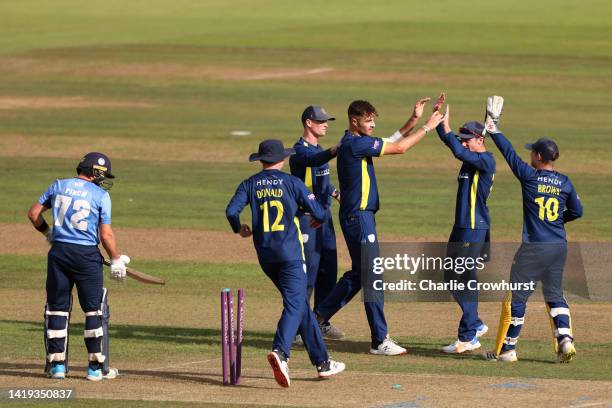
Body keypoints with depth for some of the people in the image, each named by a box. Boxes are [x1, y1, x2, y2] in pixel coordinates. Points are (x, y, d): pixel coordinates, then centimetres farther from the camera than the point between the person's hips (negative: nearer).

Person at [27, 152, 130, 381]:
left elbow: (34, 213, 12)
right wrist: (116, 260, 4)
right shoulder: (101, 195, -5)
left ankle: (56, 364, 9)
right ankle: (97, 366, 5)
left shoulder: (59, 186, 7)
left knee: (57, 307, 10)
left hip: (58, 251, 4)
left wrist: (47, 233, 27)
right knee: (95, 309, 6)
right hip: (86, 255, -4)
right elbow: (106, 235, -7)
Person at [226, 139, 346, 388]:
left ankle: (322, 362, 20)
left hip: (265, 255, 4)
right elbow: (319, 213, -3)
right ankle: (280, 351, -38)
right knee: (295, 304, -11)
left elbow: (231, 211, -5)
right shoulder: (291, 182, 0)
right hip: (290, 253, -4)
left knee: (300, 304, 16)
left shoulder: (250, 185, 8)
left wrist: (240, 230, 16)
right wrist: (318, 221, 22)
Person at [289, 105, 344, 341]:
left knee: (328, 270, 12)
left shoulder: (319, 149, 16)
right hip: (306, 217, -9)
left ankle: (322, 323, 22)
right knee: (307, 271, -10)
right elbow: (314, 161, -36)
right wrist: (338, 150, -52)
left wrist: (336, 193, 11)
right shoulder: (300, 150, -13)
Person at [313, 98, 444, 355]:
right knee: (372, 277, -8)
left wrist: (414, 120, 6)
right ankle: (380, 341, -7)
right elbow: (399, 148, -15)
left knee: (358, 274, 18)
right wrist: (427, 127, -8)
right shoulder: (355, 144, -17)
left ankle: (317, 317, 24)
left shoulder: (358, 142, 13)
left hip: (360, 216, 10)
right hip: (358, 216, -10)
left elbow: (391, 141, 16)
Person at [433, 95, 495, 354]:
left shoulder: (486, 160, -13)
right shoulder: (470, 157, 13)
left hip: (475, 228, -10)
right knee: (451, 278, 15)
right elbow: (449, 141, 13)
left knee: (466, 279, -10)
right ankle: (475, 324, 27)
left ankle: (468, 337, -7)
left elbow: (459, 152, -28)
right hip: (461, 226, 10)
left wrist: (445, 126, -24)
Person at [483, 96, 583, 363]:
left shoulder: (529, 177, -10)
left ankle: (506, 349, 7)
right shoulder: (565, 182, 1)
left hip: (533, 248, -5)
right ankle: (565, 339, -3)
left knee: (516, 296, 4)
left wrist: (493, 128, 9)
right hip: (559, 247, 5)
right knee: (555, 295, 15)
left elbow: (509, 152, -2)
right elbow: (577, 211, 9)